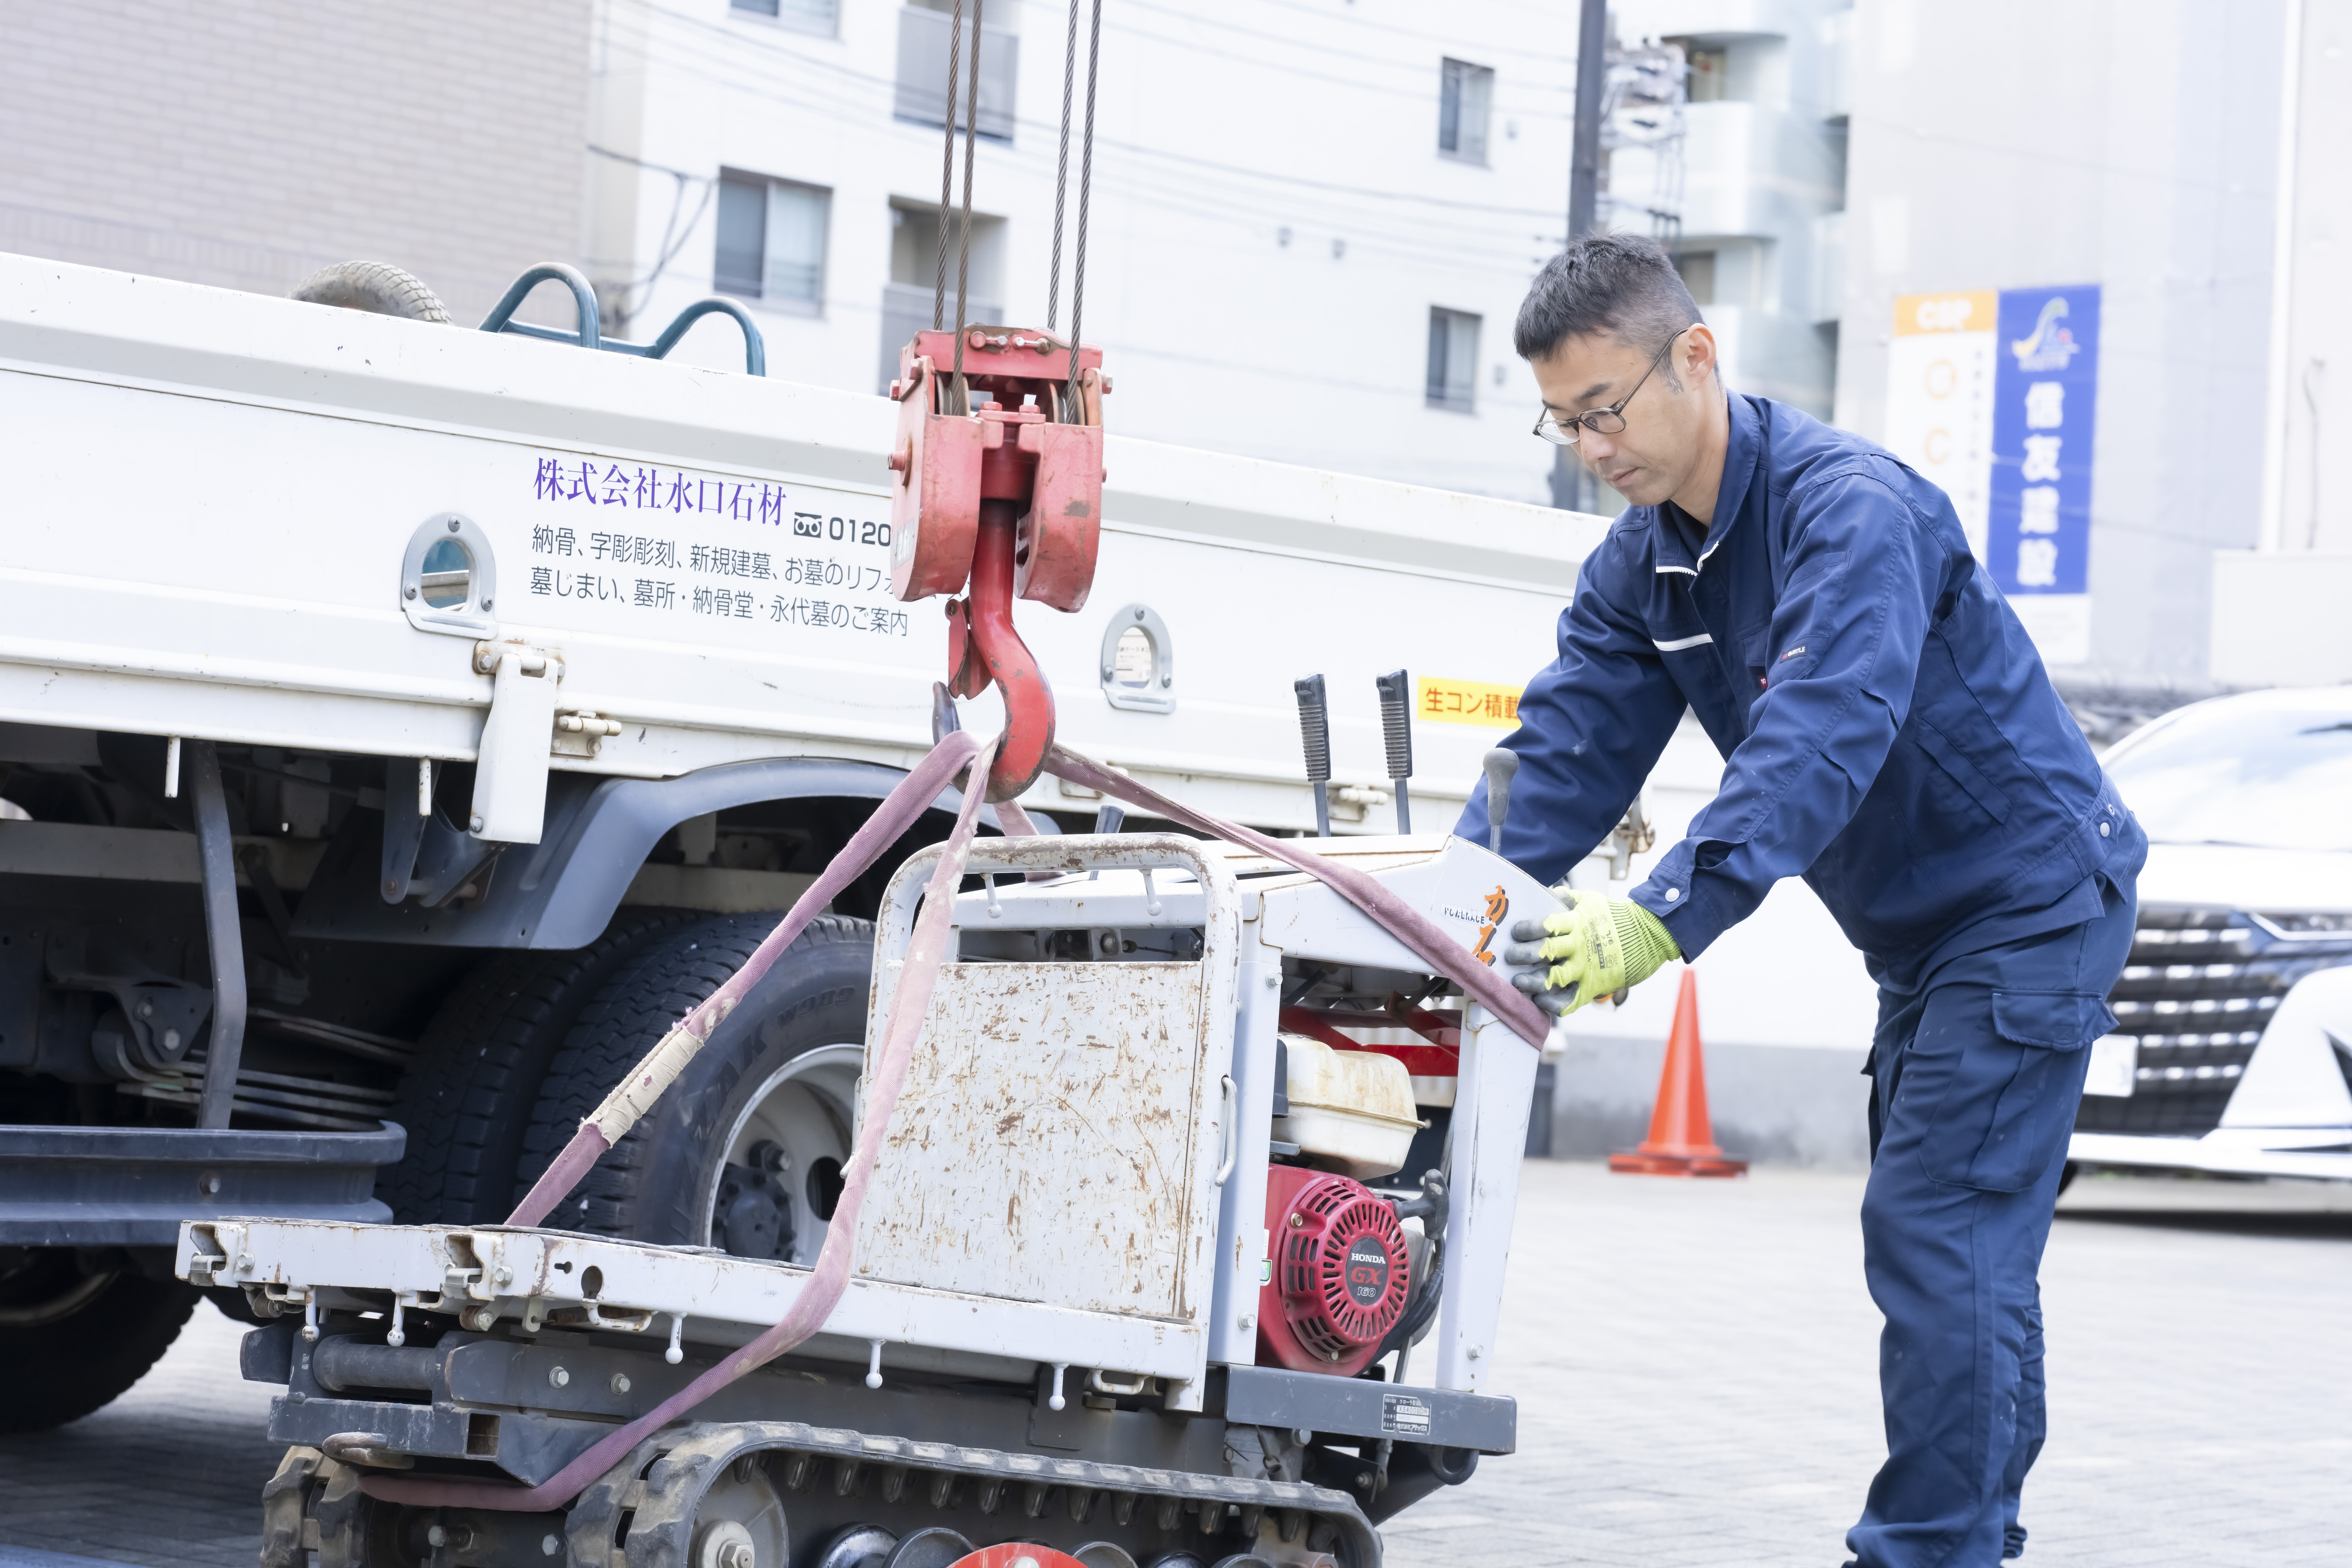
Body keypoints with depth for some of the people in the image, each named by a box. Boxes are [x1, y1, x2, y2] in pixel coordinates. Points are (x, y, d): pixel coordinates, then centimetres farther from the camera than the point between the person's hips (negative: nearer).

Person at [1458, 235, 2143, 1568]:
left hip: (2033, 897, -9)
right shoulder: (1643, 566, 2)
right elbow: (1569, 752, -6)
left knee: (1935, 1237, -14)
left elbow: (1817, 744, -38)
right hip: (1922, 931, 9)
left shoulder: (1850, 506, -26)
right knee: (1964, 1247, 15)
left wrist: (1662, 921, -48)